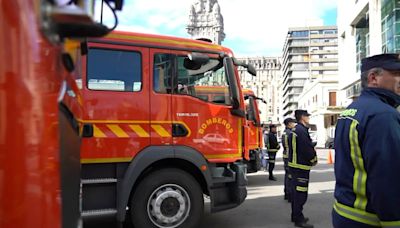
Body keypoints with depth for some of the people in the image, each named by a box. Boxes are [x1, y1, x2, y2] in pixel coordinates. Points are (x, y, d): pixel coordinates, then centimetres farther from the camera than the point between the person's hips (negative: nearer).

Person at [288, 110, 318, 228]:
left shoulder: (295, 130, 15)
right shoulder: (302, 130, -19)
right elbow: (307, 149, -21)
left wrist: (311, 154, 8)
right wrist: (314, 160, -4)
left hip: (294, 164, 11)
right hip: (301, 166, -11)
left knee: (296, 191, 17)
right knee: (301, 193, -4)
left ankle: (295, 216, 28)